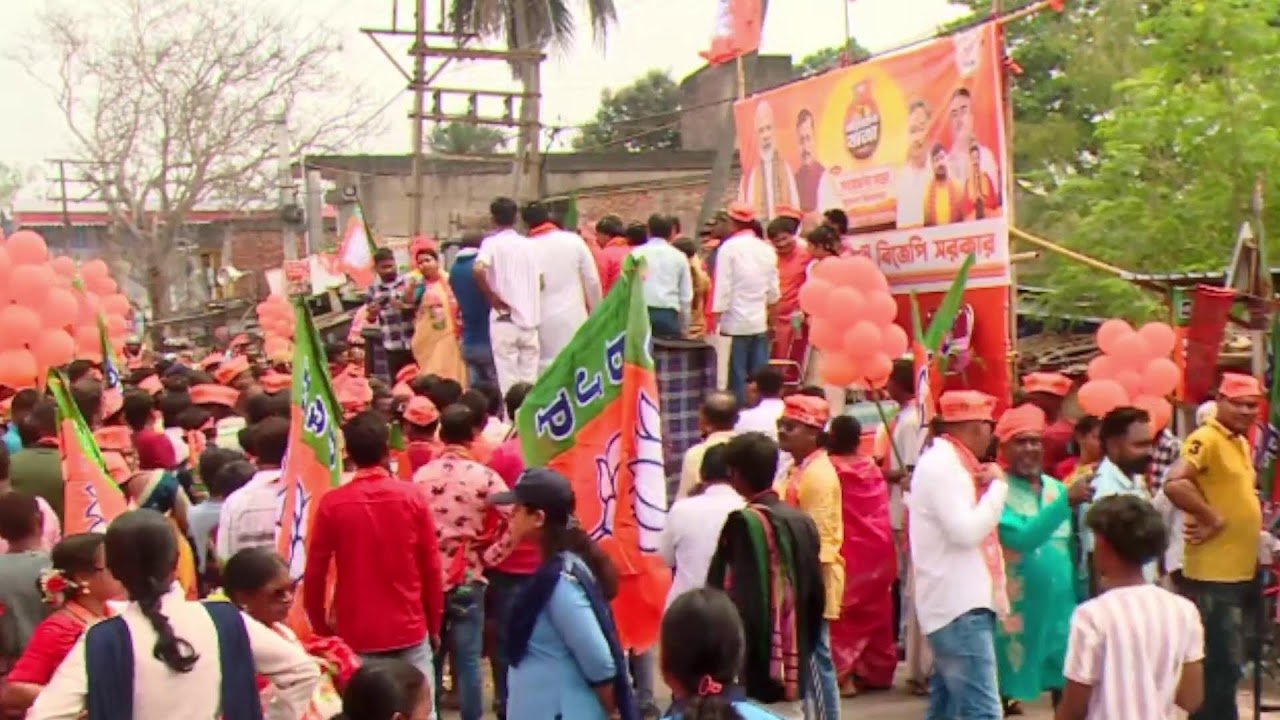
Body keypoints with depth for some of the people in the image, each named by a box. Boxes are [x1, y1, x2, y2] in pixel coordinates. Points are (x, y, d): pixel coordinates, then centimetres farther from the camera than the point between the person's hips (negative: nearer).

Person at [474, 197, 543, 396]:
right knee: (529, 379, 8)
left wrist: (491, 296, -11)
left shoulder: (492, 243, -3)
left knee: (508, 379, -3)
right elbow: (540, 281, 14)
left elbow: (478, 269, -21)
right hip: (530, 318, 4)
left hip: (505, 318, -4)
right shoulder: (529, 244, 12)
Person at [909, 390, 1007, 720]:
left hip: (960, 603, 11)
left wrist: (988, 487, 4)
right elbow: (967, 531, -23)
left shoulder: (949, 464, 16)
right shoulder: (942, 465, -15)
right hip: (959, 607, -11)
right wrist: (997, 485, -11)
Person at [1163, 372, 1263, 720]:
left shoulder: (1240, 442, 14)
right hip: (1213, 572, -9)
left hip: (1238, 570, 9)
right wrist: (1212, 519, -21)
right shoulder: (1206, 439, -15)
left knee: (1226, 663, 17)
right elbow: (1174, 484, -30)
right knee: (1220, 665, -5)